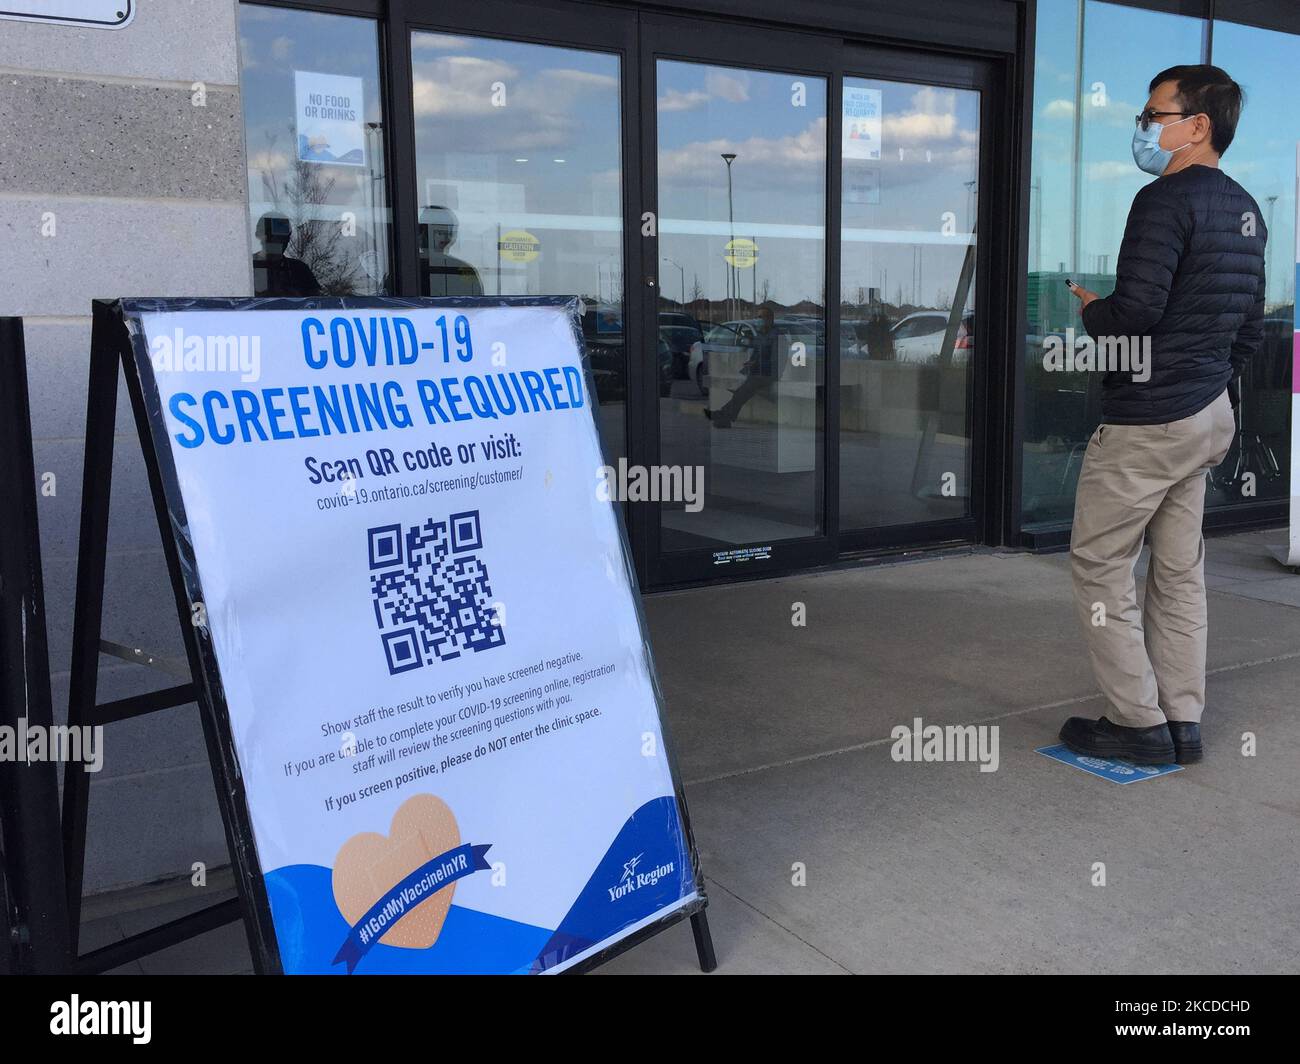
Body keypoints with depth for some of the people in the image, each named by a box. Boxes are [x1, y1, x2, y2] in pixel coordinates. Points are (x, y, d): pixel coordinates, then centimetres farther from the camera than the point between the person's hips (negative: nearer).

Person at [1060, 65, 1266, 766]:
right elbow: (1250, 327, 19)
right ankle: (1182, 724, 19)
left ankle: (1138, 722, 6)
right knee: (1179, 571, 13)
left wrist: (1090, 309, -5)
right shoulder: (1245, 210, 14)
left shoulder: (1166, 200, -15)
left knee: (1099, 564, 2)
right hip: (1211, 417, 9)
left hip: (1146, 419, -9)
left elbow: (1135, 310, -25)